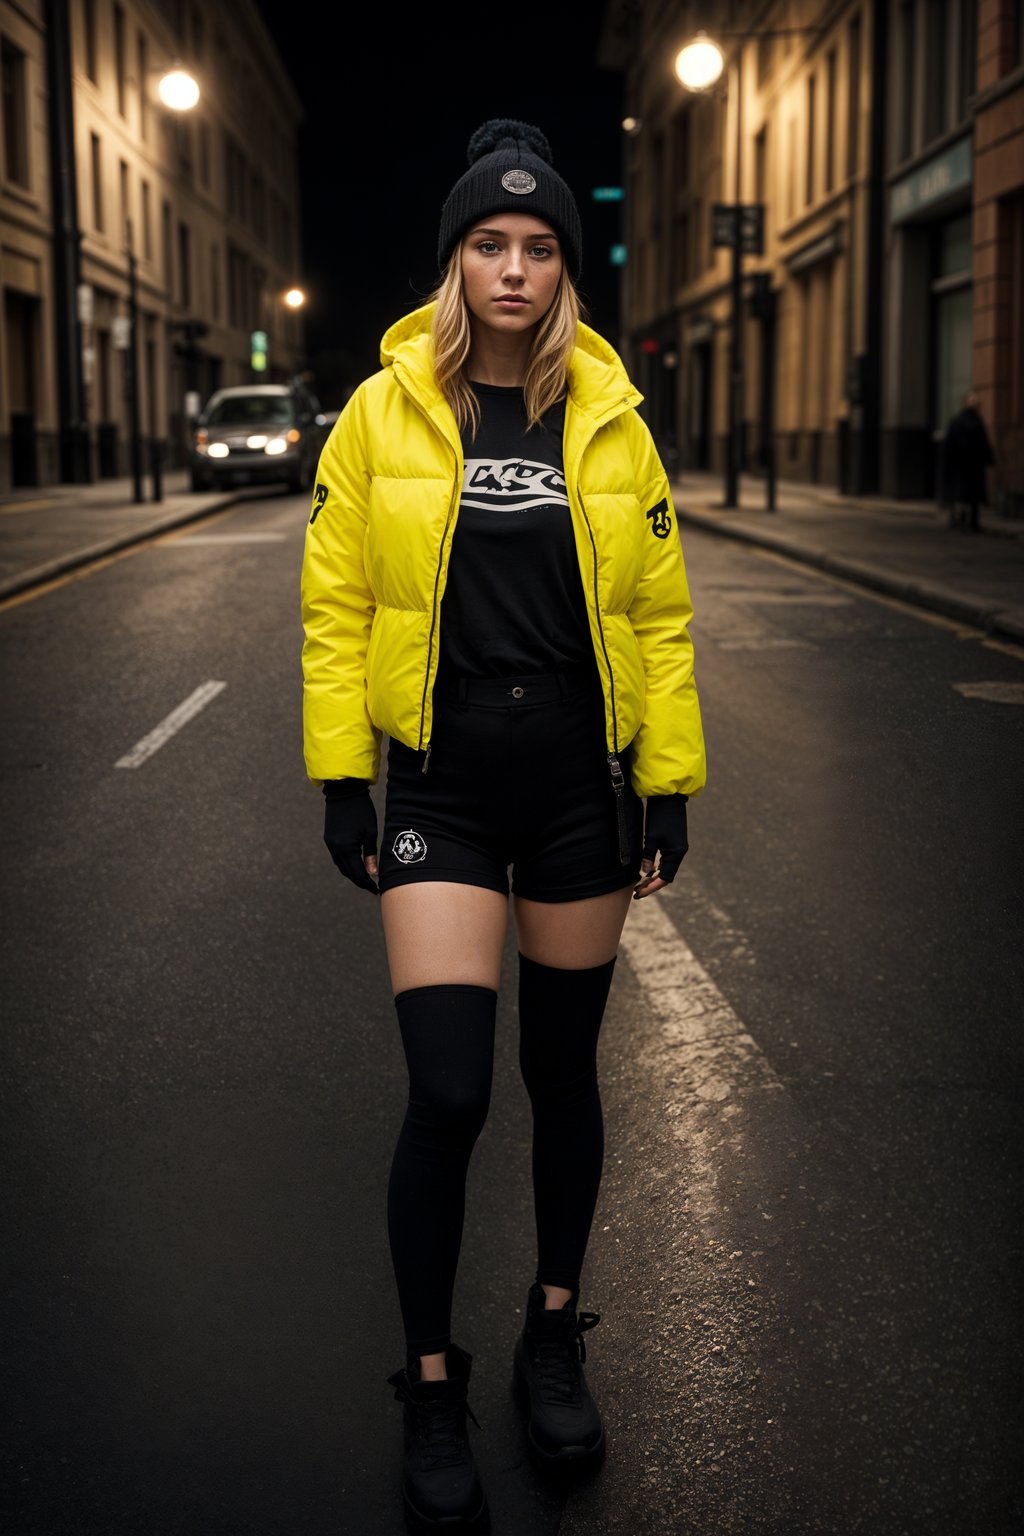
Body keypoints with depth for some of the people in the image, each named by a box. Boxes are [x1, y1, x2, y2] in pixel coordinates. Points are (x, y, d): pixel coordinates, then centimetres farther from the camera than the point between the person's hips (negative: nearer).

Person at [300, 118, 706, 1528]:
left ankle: (555, 1334, 34)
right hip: (442, 788, -2)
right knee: (447, 1091, -7)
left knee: (563, 1068, 13)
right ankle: (431, 1387, 14)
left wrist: (670, 786, 2)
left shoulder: (609, 420, 1)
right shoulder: (384, 413, -3)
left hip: (581, 781, 2)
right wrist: (340, 777, -2)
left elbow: (658, 614, 3)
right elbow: (336, 604, 0)